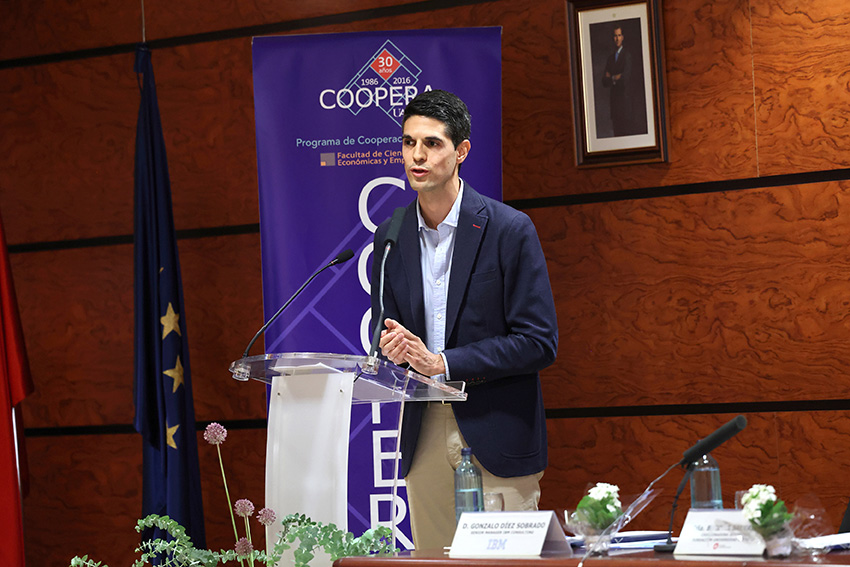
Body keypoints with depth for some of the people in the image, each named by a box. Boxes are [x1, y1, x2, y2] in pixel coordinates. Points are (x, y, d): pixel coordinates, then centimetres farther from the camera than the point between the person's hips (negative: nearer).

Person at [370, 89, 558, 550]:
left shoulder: (509, 229, -7)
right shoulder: (389, 237, 8)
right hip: (423, 436, 4)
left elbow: (540, 343, -10)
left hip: (496, 437, -4)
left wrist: (443, 363, -17)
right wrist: (392, 347, -10)